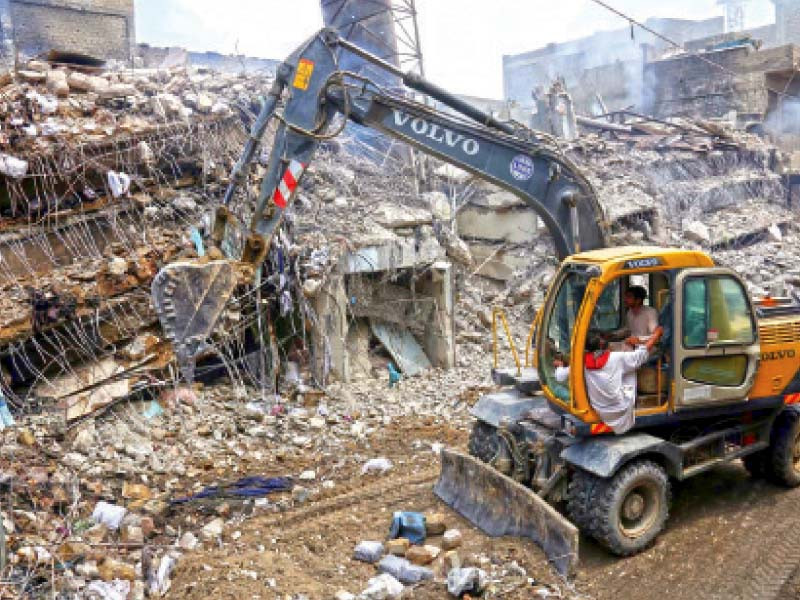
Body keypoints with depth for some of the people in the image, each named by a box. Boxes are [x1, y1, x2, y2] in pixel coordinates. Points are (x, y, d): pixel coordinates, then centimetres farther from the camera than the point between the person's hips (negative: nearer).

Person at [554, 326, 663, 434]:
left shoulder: (583, 362, -9)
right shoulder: (617, 358, -16)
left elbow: (560, 377, -5)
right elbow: (642, 354, -6)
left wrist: (560, 365, 17)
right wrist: (656, 335, 8)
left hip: (600, 414, 3)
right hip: (621, 413, -3)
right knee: (630, 370, 12)